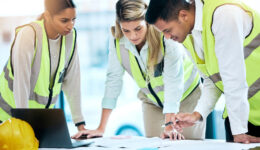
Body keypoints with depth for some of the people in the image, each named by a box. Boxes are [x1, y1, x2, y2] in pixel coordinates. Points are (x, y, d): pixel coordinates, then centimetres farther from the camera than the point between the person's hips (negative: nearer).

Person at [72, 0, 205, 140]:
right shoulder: (117, 41, -20)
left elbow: (173, 82, -32)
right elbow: (113, 79, -16)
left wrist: (169, 126, -39)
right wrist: (101, 128, -19)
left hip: (186, 93, -3)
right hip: (152, 101, 3)